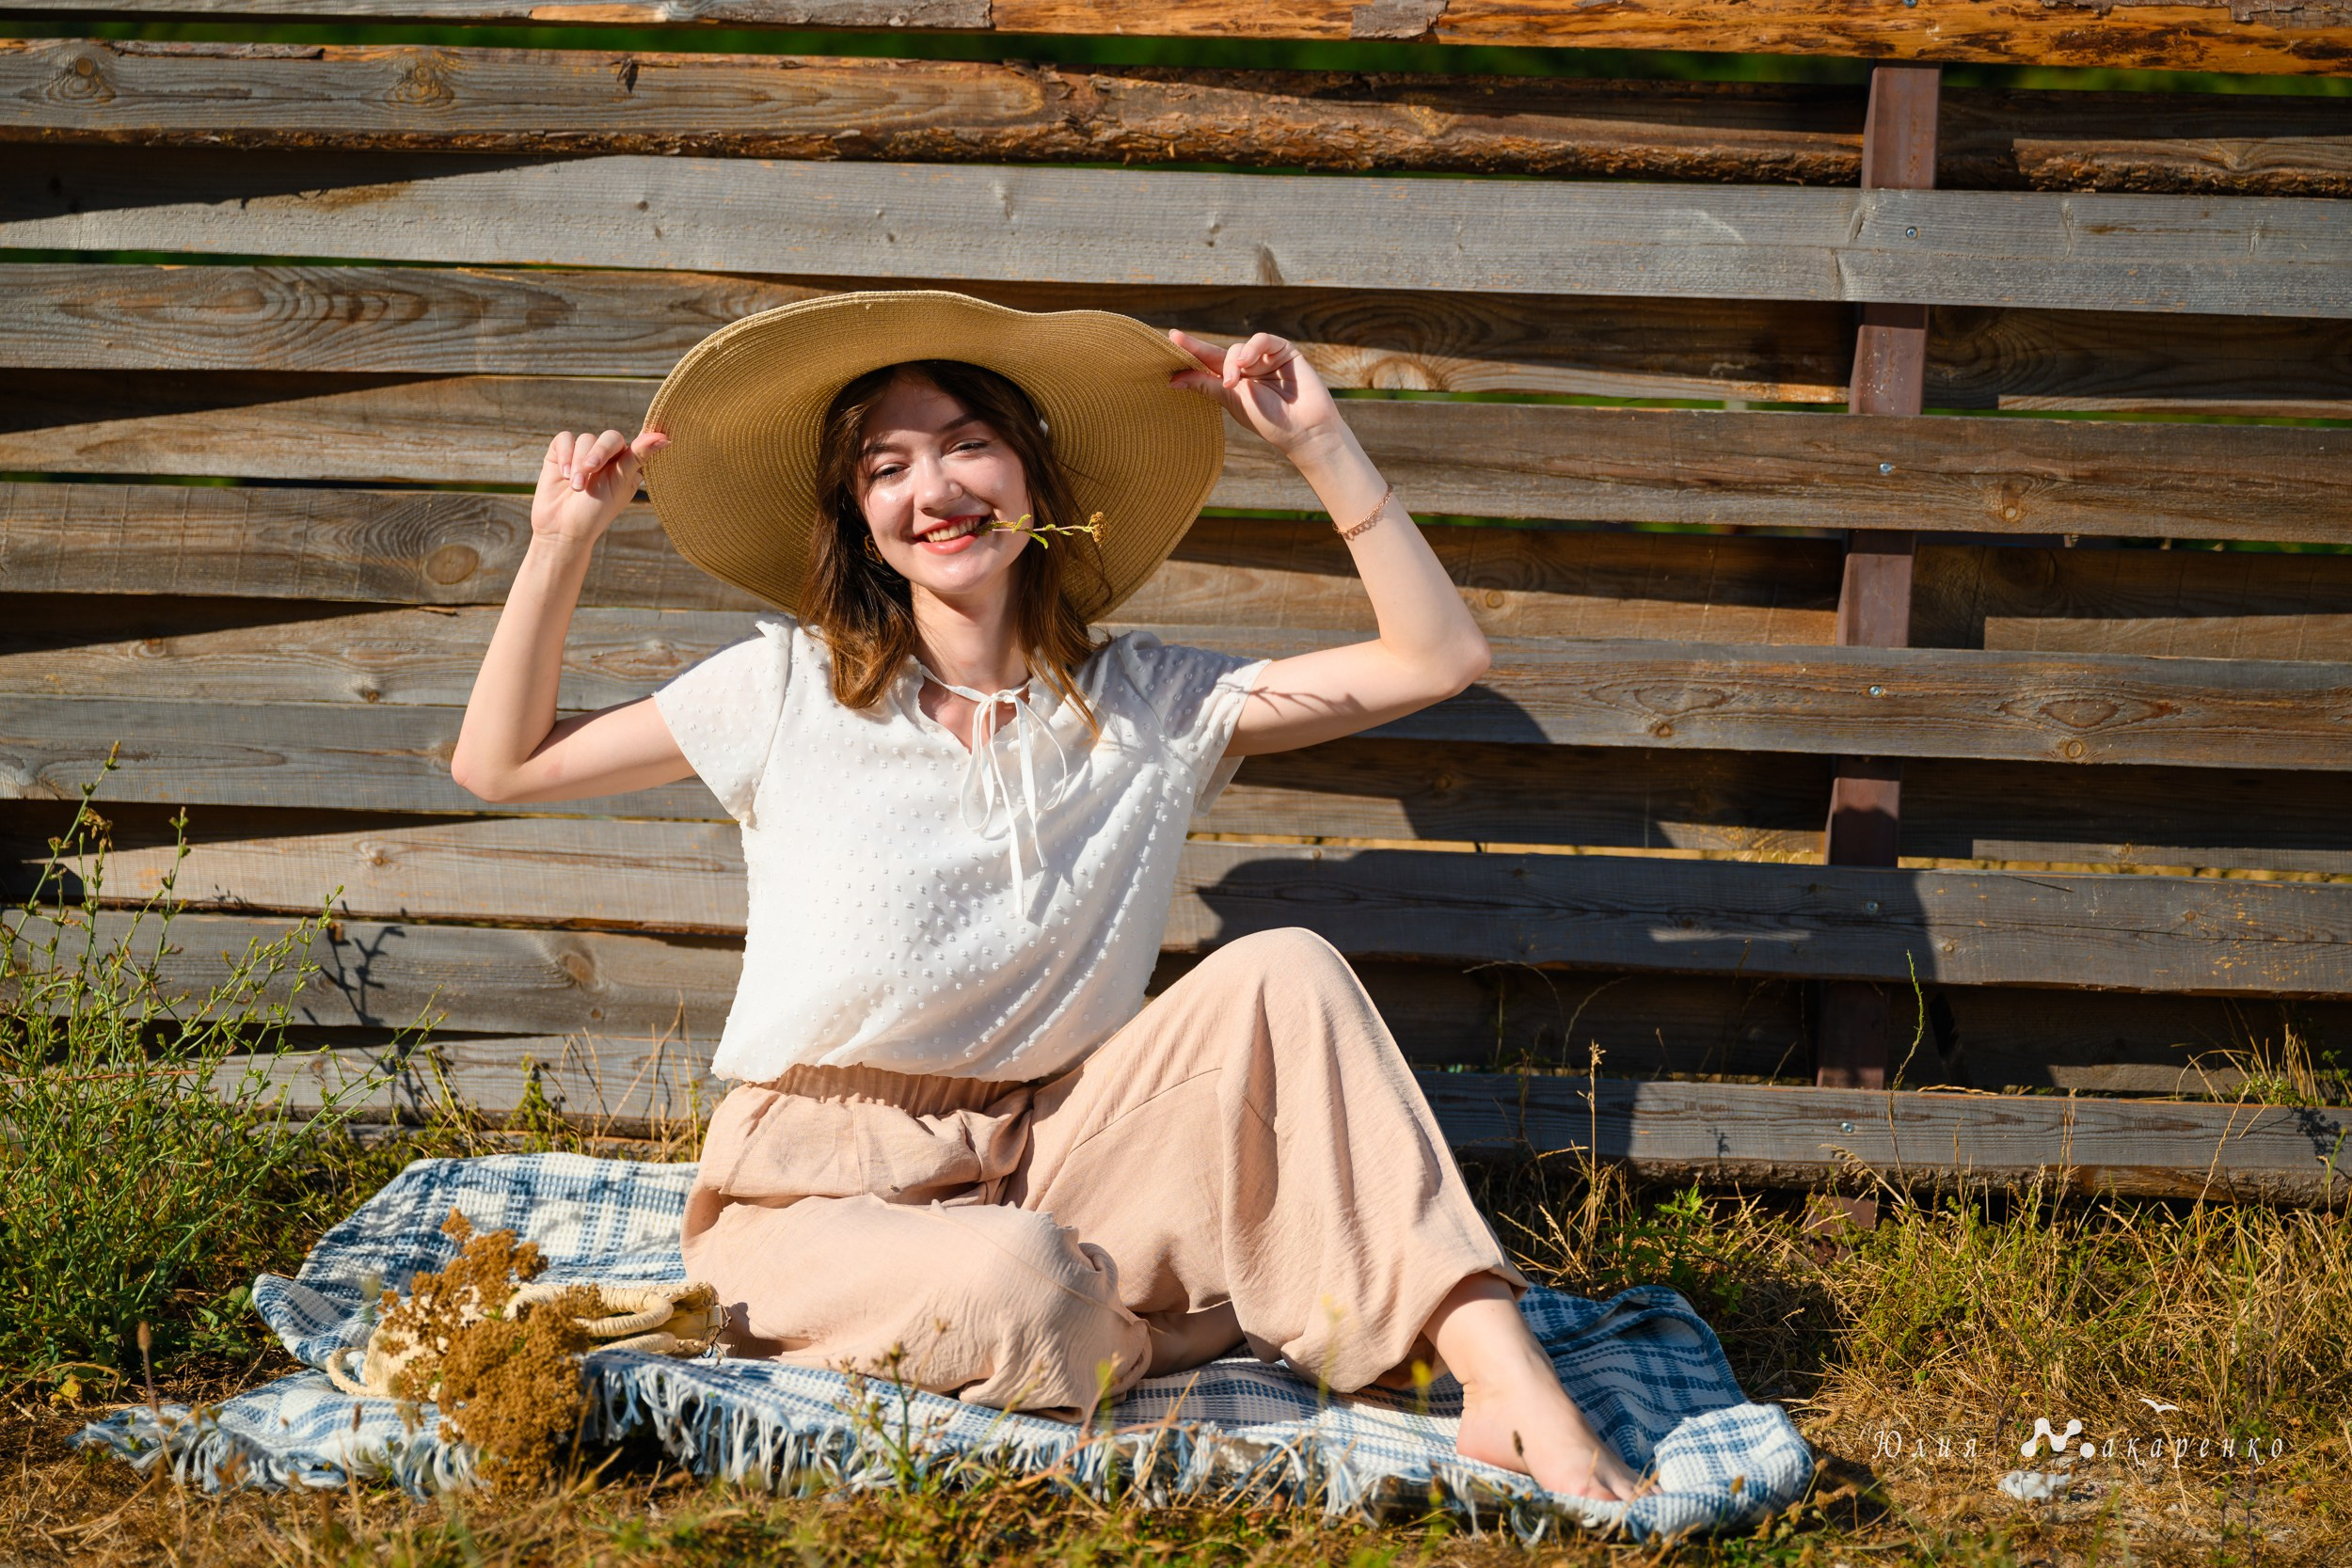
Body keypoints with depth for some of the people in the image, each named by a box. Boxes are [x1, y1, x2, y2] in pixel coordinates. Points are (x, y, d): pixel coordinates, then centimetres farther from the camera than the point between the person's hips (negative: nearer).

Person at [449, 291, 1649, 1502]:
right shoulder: (792, 689, 1)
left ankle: (1504, 1379, -26)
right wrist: (561, 544, -5)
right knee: (1015, 1288, -38)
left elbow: (1439, 658, 2)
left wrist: (1320, 448, -3)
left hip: (1042, 1160, 3)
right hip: (816, 1199, -3)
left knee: (1282, 971, -21)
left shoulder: (1146, 706, 5)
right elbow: (498, 765, 5)